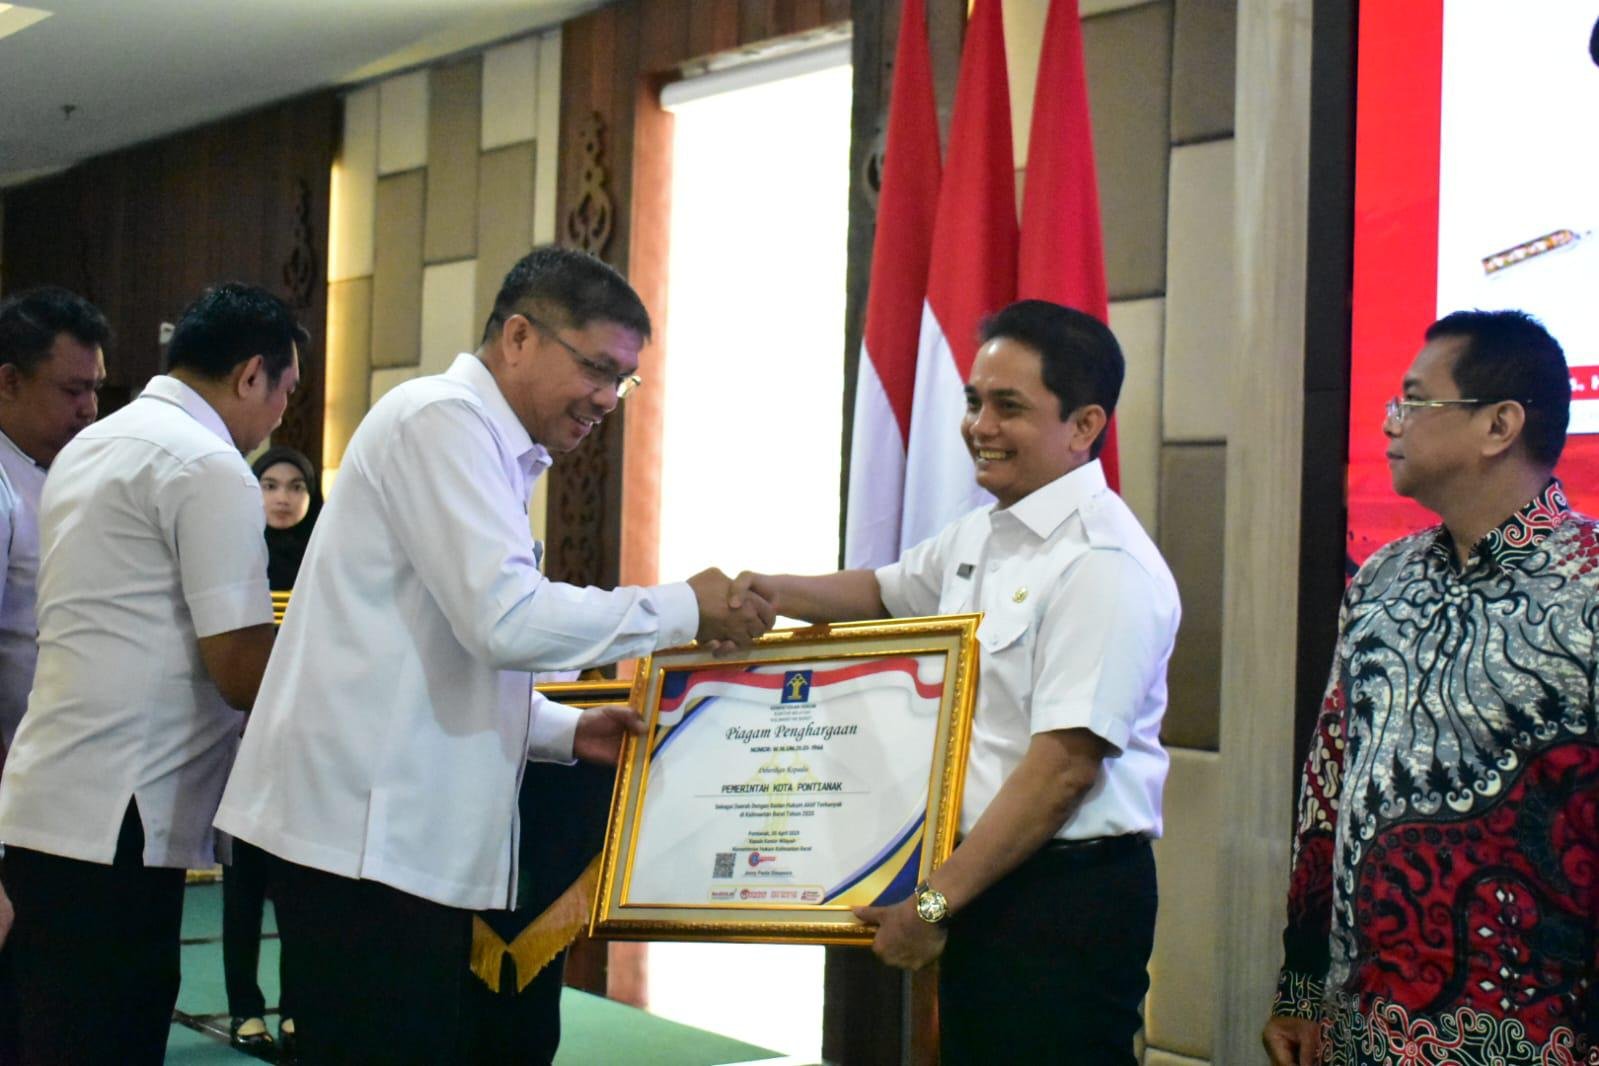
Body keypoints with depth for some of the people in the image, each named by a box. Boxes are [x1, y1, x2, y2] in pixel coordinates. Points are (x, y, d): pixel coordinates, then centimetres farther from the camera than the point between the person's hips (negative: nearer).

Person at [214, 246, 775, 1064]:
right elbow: (509, 619, -23)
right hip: (367, 833, -10)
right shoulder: (443, 419, -11)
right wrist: (684, 608, -13)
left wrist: (568, 732, 9)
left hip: (407, 833, 10)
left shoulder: (482, 445, 19)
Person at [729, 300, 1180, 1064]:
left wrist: (934, 902, -19)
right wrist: (770, 592, 11)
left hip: (1067, 891, -8)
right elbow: (884, 592, 29)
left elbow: (1064, 769, -22)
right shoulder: (980, 535, 9)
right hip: (983, 878, 8)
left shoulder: (1103, 566, -18)